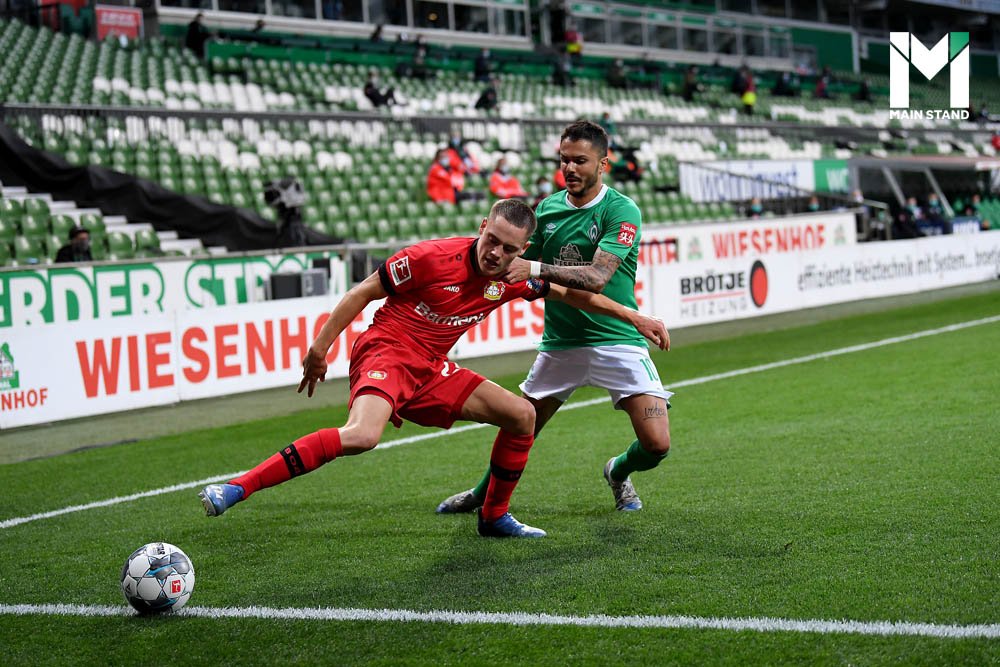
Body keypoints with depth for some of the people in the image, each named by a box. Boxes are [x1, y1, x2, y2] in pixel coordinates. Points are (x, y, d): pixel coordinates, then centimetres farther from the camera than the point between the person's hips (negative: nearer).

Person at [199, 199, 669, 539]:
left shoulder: (513, 279, 1)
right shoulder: (432, 258, -18)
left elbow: (569, 294, 18)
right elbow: (363, 293, -9)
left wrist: (634, 318, 19)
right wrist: (318, 349, -6)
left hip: (432, 371, 8)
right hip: (385, 353, -8)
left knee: (521, 415, 6)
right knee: (362, 435, -36)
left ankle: (494, 517, 23)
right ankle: (235, 488, -36)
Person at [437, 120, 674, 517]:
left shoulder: (622, 211, -13)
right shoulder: (548, 208, 5)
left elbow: (597, 277, -26)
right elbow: (522, 263, 12)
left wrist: (536, 269, -36)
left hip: (616, 340, -4)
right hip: (559, 343, 4)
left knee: (656, 444, -12)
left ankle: (618, 472, 23)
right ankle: (485, 493, 39)